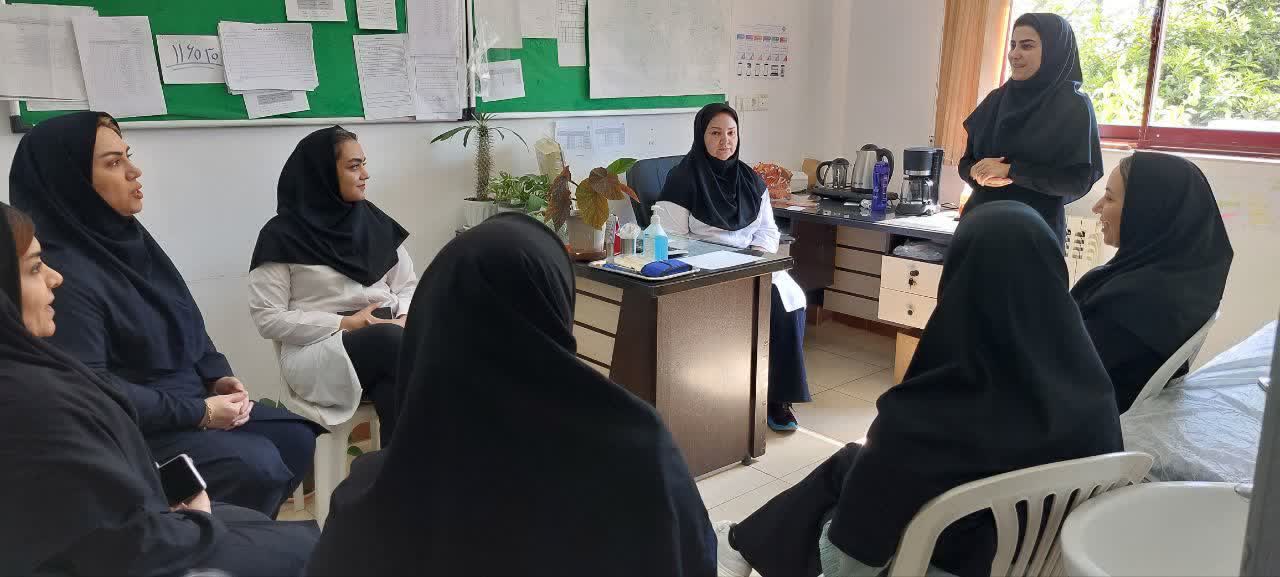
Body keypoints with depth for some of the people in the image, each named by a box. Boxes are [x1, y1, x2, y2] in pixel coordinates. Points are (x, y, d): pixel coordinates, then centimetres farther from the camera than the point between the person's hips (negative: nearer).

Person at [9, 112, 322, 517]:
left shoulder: (128, 236, 6)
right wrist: (198, 413, -22)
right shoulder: (64, 273, -22)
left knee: (296, 437, 2)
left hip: (190, 400, 9)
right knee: (258, 464, -23)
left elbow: (186, 322, 14)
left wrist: (218, 376, -3)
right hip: (129, 427, -9)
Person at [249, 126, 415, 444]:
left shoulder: (374, 221, 12)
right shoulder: (283, 235, -2)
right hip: (315, 348, -3)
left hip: (387, 340, 4)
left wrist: (405, 320, -9)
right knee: (390, 340, -33)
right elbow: (268, 318, -5)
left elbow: (408, 286, 14)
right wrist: (346, 324, -12)